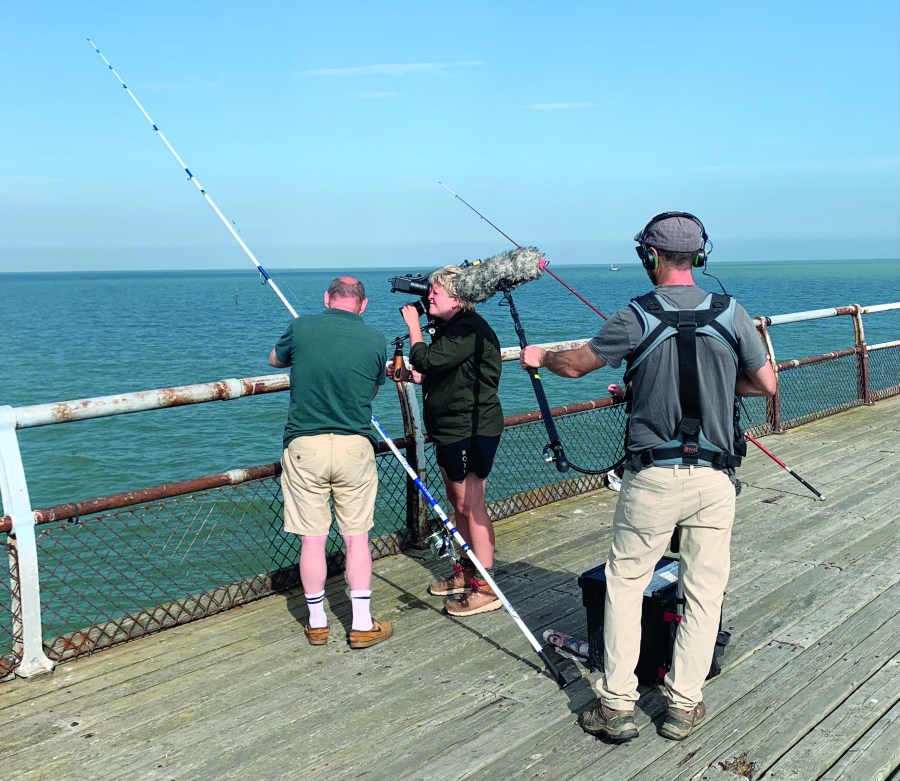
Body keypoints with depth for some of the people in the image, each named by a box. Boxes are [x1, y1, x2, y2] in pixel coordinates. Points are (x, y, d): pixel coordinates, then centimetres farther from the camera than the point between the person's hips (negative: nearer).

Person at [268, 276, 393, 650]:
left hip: (304, 445, 0)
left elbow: (274, 359, 19)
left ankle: (317, 623, 20)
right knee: (356, 537, 9)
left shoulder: (301, 328, -2)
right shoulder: (375, 341, -1)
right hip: (355, 446, 0)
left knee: (312, 539, 8)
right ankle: (362, 625, 14)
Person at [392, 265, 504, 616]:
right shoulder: (450, 327, 15)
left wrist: (413, 324, -12)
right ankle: (467, 570, 30)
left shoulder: (469, 330, -18)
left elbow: (426, 360, -26)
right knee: (457, 502, 17)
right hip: (450, 430, 11)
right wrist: (409, 375, 10)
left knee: (469, 504, -8)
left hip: (472, 430, -11)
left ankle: (486, 587, -2)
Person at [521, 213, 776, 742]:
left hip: (653, 477, -2)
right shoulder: (731, 313, 0)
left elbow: (575, 365, 6)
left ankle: (617, 706, 12)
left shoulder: (637, 318, -6)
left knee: (625, 584, 10)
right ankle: (683, 705, 17)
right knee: (704, 590, 11)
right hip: (716, 477, 2)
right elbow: (767, 384, 6)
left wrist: (539, 357, 26)